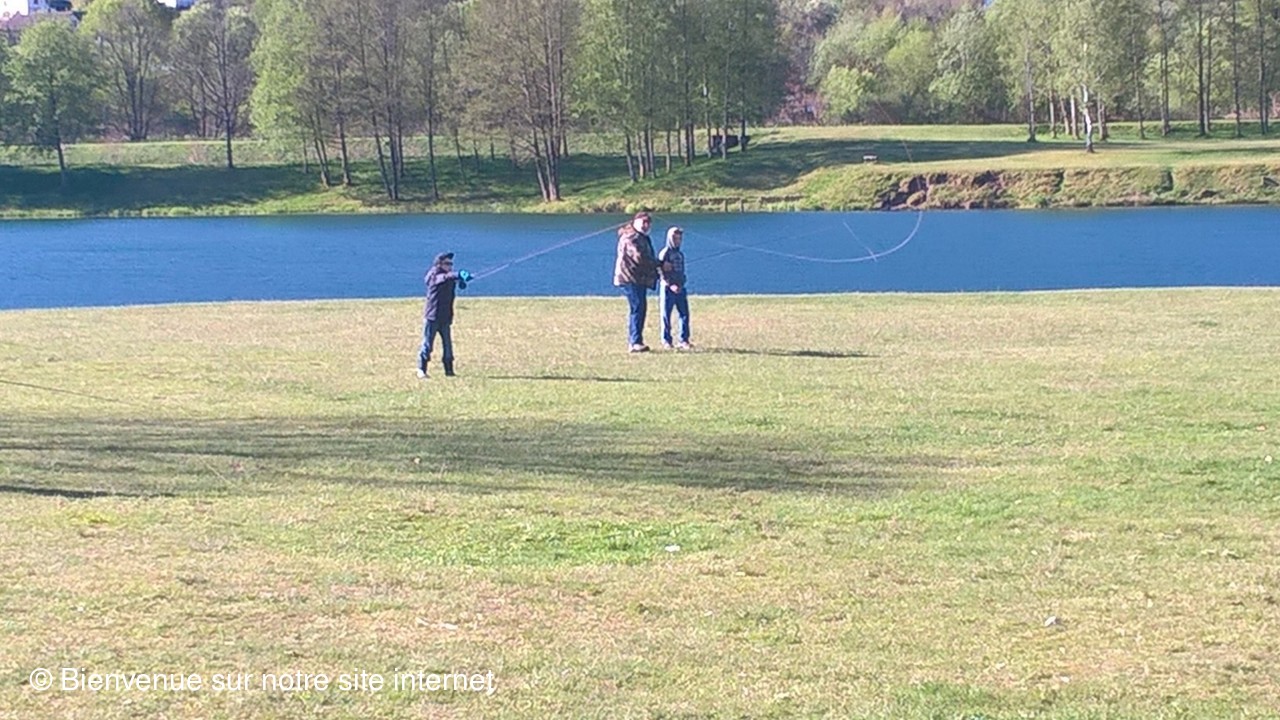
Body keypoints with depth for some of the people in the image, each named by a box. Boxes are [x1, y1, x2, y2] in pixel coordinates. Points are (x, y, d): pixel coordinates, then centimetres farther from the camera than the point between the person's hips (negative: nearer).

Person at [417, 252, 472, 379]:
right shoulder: (434, 276, -11)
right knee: (427, 344, -3)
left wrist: (461, 278, -25)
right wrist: (459, 275, -49)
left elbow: (461, 285, -2)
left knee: (447, 344, 6)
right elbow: (445, 277, -31)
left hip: (446, 317, 6)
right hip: (432, 316, -6)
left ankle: (449, 370, 11)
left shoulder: (450, 278, 12)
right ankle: (421, 370, 1)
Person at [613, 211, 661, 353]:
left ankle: (634, 342, 16)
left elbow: (646, 258, 27)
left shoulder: (642, 238, 23)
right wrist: (660, 264, -13)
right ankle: (635, 342, -20)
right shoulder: (631, 237, -12)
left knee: (640, 309, 11)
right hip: (630, 278, -11)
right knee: (637, 309, -16)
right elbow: (639, 257, -21)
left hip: (639, 279, 11)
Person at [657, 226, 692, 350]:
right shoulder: (664, 253, -6)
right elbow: (661, 272, -12)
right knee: (666, 315, 0)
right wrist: (670, 285, -21)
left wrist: (684, 282, 0)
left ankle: (684, 340, 8)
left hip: (680, 288, 6)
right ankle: (666, 341, 7)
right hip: (667, 288, -6)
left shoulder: (680, 254, 15)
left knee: (684, 314, 2)